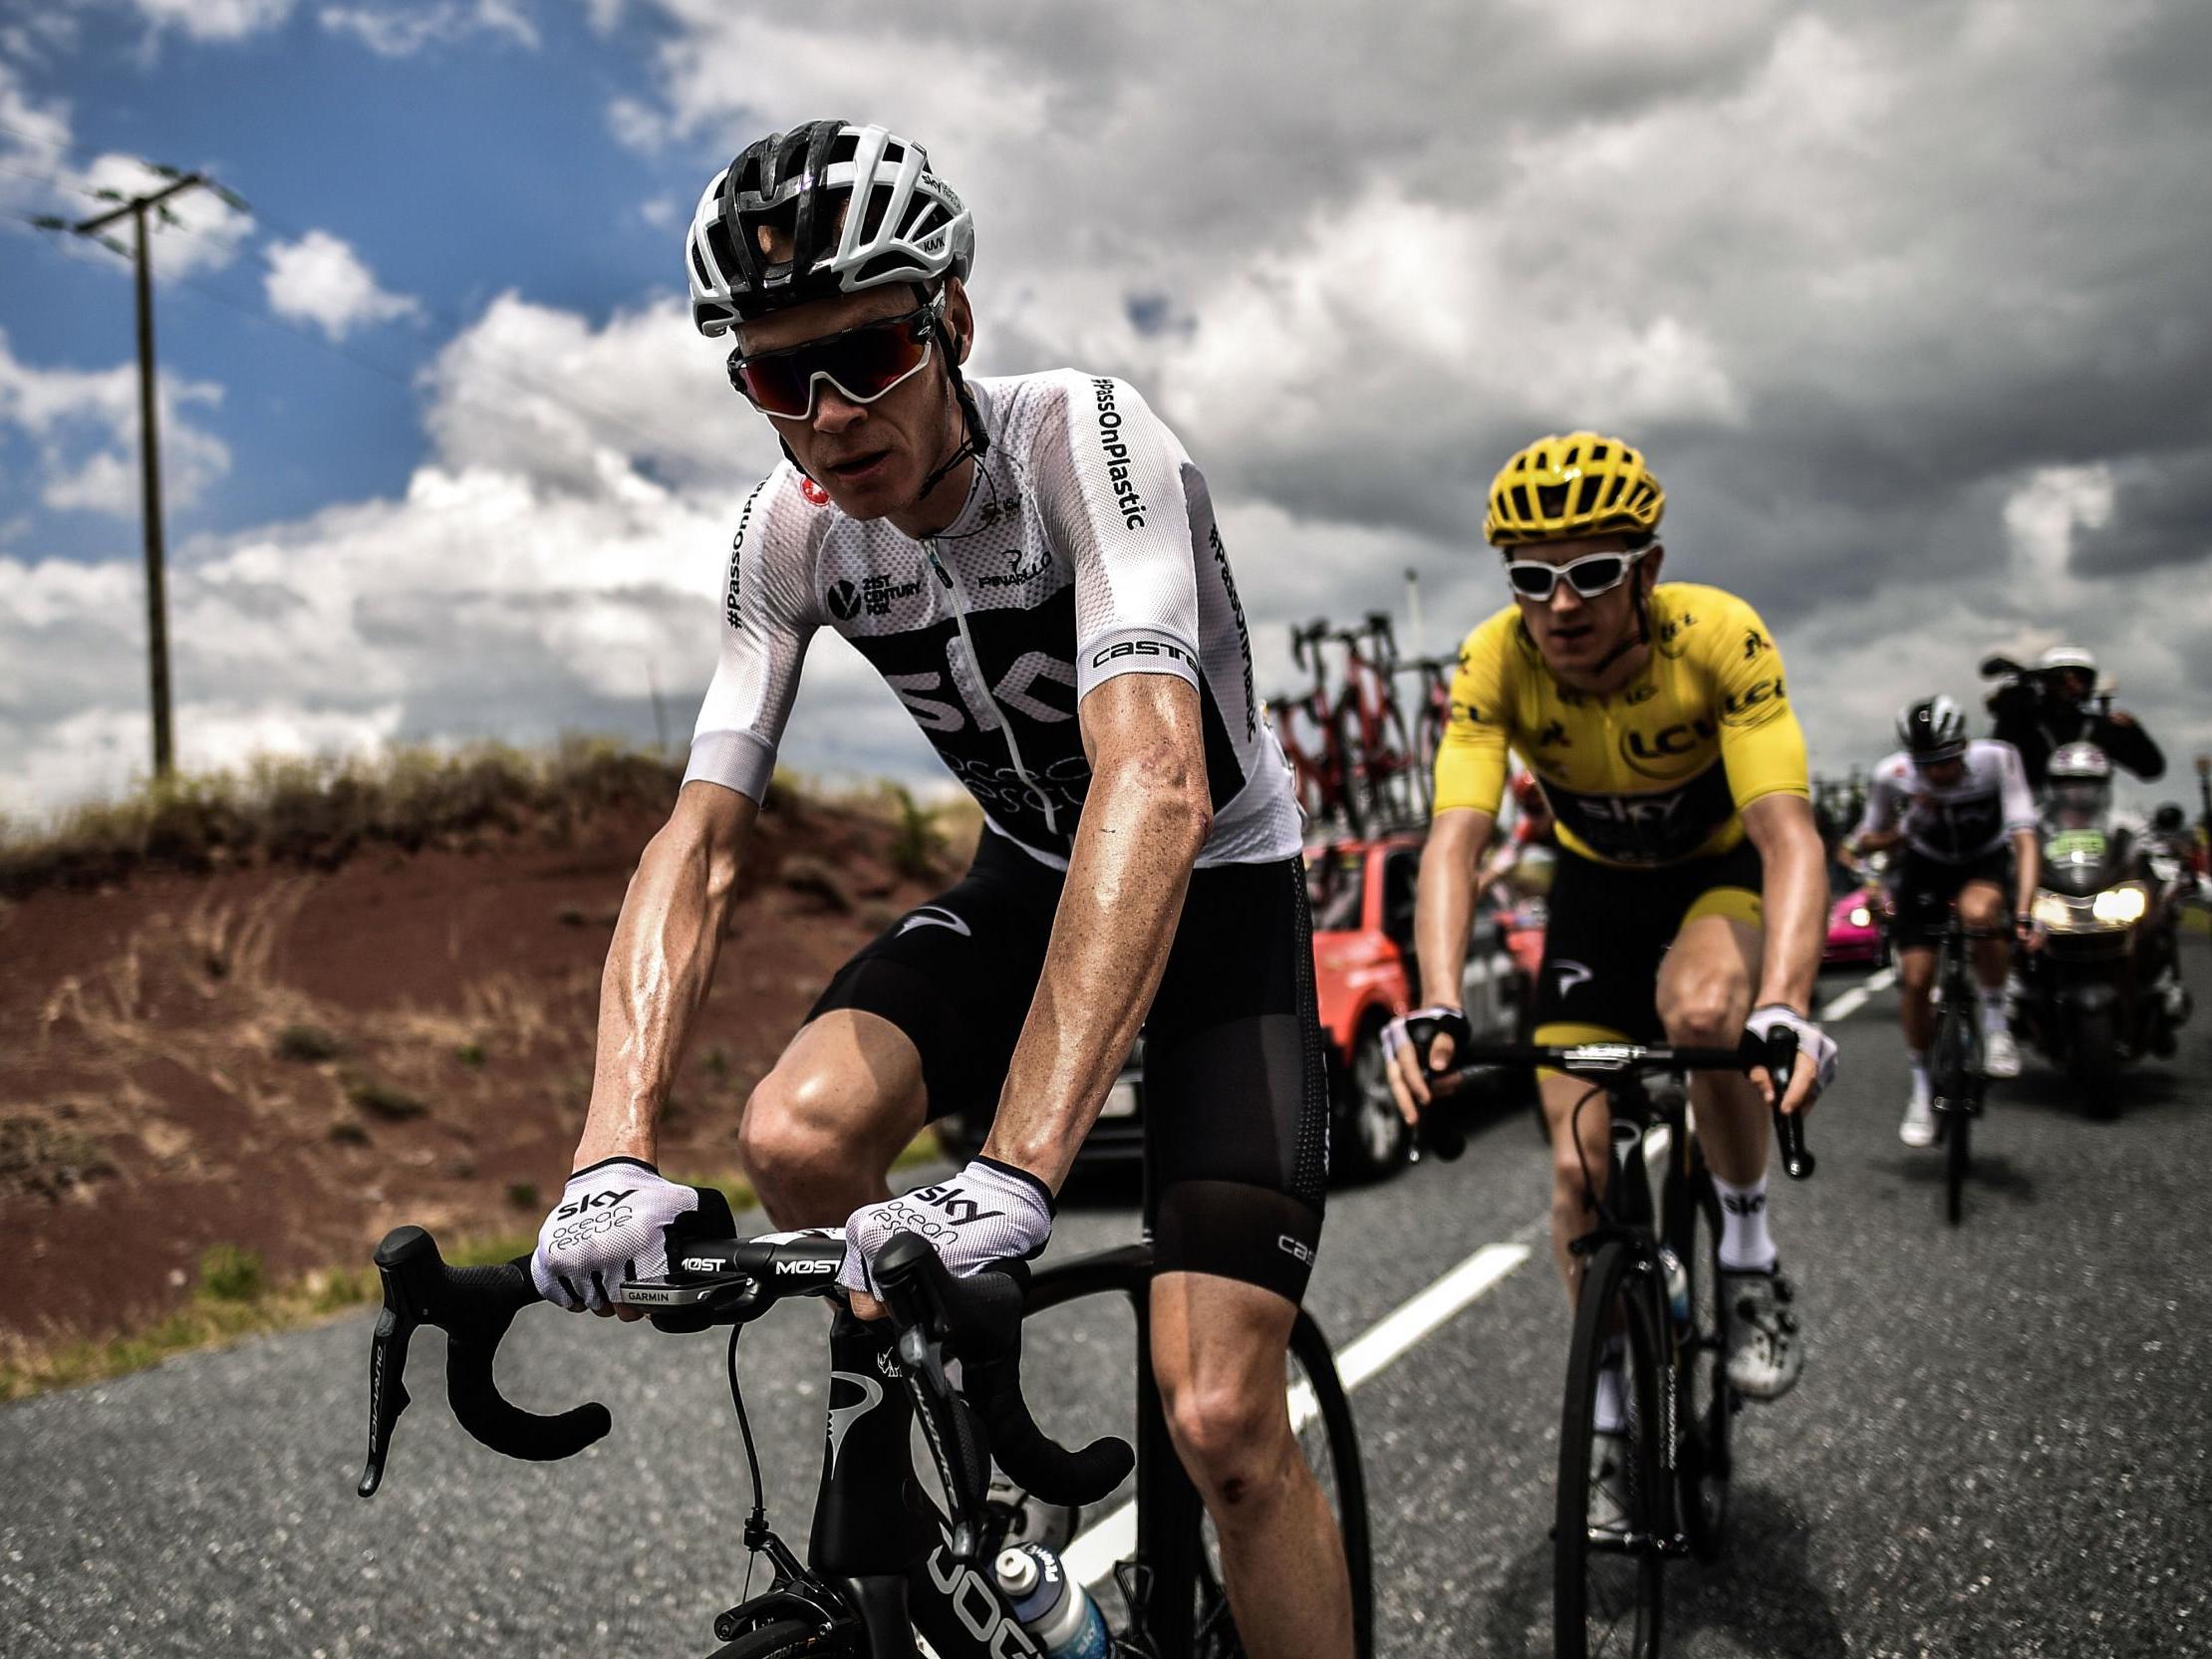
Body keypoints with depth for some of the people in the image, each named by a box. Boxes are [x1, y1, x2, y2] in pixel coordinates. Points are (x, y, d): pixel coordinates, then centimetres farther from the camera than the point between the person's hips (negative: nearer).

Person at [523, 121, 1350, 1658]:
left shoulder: (1081, 435, -29)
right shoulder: (793, 529, -12)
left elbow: (1155, 786, -44)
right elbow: (699, 849, -14)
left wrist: (1014, 1172, -53)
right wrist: (616, 1154, -31)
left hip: (1220, 890, -4)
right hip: (1029, 879, 5)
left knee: (1222, 1422, -15)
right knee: (796, 1135, -24)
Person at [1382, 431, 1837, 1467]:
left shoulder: (1721, 640, -31)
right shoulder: (1495, 663, -26)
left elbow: (1788, 835, -39)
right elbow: (1455, 840, -35)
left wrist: (1783, 1012, -55)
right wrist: (1437, 1011, -51)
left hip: (1725, 874, -2)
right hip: (1598, 883, 2)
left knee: (1701, 1005, -37)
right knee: (1581, 1163, -4)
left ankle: (1749, 1249, -9)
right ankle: (1608, 1412, 20)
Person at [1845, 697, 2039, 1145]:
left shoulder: (1997, 759, -29)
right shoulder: (1892, 775, -24)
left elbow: (2024, 838, -34)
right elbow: (1872, 837, -8)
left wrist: (2024, 914, -45)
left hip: (1988, 860, -2)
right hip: (1927, 863, 2)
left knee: (1978, 912, -37)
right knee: (1915, 978, -7)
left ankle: (1996, 1024, -13)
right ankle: (1921, 1093, 14)